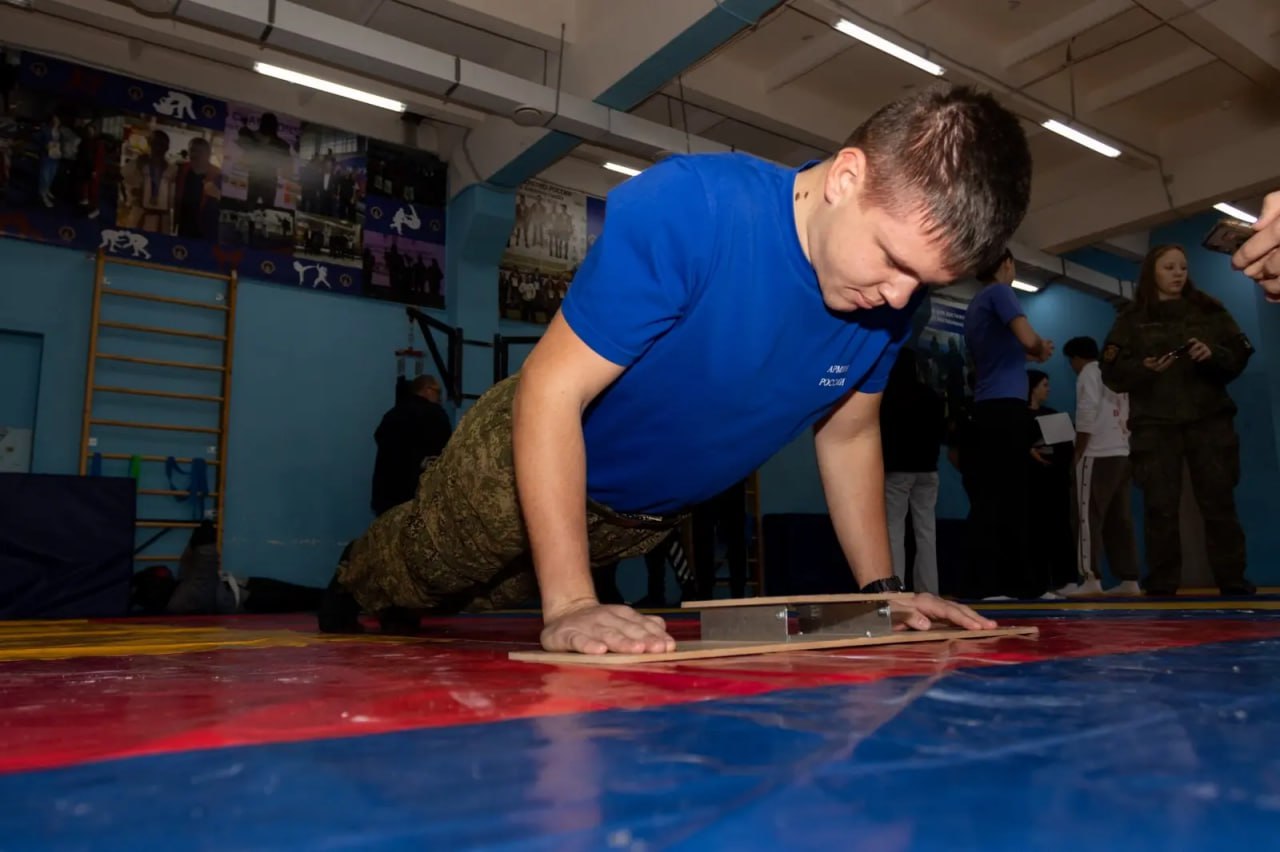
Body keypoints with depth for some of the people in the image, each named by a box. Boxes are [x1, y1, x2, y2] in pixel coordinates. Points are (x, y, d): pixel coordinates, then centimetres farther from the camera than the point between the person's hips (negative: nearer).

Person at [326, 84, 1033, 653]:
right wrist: (570, 602, -41)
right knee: (399, 579, 22)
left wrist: (882, 589, -8)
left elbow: (848, 435, -2)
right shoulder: (687, 208, -37)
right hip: (524, 465, -4)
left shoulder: (890, 300, -18)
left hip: (647, 519, 5)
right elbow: (553, 388, -35)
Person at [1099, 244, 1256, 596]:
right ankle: (1161, 587, 0)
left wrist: (1214, 355, -12)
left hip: (1210, 420, 1)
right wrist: (1144, 367, -17)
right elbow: (1112, 373, 1)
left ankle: (1233, 581, 9)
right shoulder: (1131, 320, 9)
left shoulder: (1209, 310, 14)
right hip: (1154, 425, -1)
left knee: (1219, 503, 0)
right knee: (1161, 508, -4)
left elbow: (1241, 356, 9)